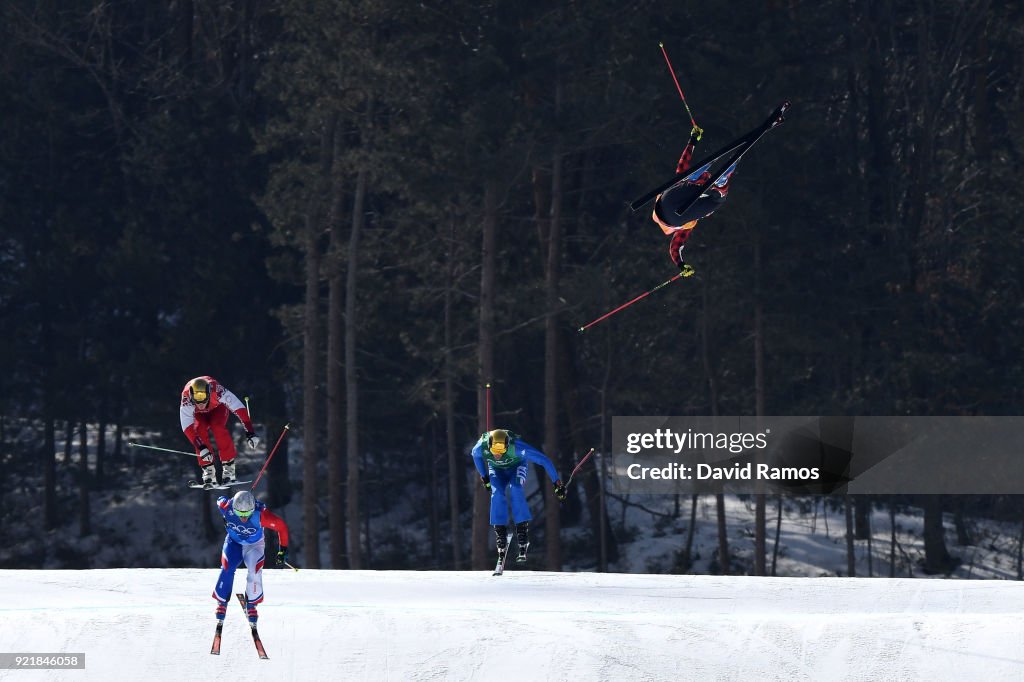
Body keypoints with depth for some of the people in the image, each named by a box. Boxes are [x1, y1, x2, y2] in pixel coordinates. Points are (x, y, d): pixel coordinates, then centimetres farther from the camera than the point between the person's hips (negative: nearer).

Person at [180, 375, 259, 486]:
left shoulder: (216, 390, -43)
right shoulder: (186, 398, -40)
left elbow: (238, 408, -37)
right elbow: (187, 427, -40)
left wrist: (250, 433, -40)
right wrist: (201, 447, -48)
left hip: (218, 407, -1)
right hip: (199, 414, 1)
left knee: (218, 428, -27)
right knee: (199, 431, -24)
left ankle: (229, 468, -19)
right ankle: (208, 471, -16)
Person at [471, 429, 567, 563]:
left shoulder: (516, 446, -41)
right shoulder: (481, 446, -34)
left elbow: (544, 460, -33)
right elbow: (476, 455, -5)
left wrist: (557, 484, -31)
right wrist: (483, 476, 3)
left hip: (517, 466, -2)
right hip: (496, 470, 2)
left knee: (515, 489, -29)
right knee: (497, 494, -24)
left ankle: (523, 544, -29)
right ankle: (501, 546, -19)